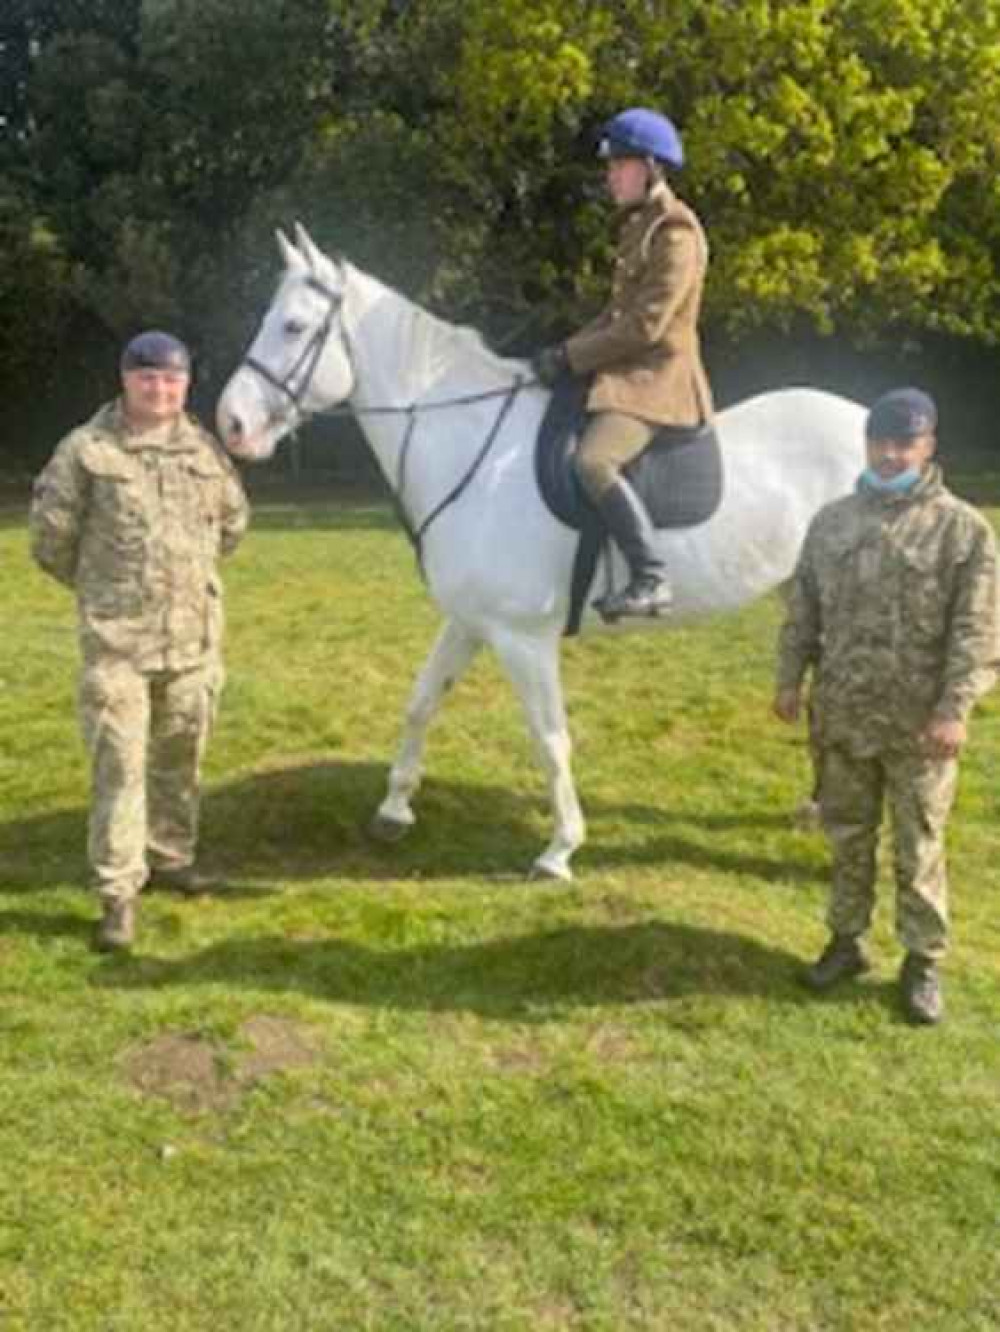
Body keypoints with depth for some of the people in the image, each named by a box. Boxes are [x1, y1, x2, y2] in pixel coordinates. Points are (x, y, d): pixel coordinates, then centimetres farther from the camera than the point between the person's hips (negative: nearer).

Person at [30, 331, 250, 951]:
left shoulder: (206, 449, 6)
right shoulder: (85, 449, -7)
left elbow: (234, 522, 21)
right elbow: (51, 537, -1)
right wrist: (98, 587, 10)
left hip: (195, 637, 4)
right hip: (116, 641, -4)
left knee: (179, 758, 16)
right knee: (119, 764, -5)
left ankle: (172, 855, 35)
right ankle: (118, 893, 2)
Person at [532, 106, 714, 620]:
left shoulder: (675, 233, -13)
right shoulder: (638, 227, 17)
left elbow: (645, 325, -20)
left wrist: (572, 357, -16)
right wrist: (565, 352, 7)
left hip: (658, 379, -11)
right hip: (625, 371, 11)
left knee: (593, 459, -31)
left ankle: (651, 579, -25)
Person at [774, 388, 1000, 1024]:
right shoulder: (832, 520, 6)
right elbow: (804, 609, 11)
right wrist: (790, 678, 7)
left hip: (918, 725, -4)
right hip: (842, 717, 4)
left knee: (918, 849, 7)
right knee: (848, 837, 17)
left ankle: (924, 962, 23)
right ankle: (847, 940, 34)